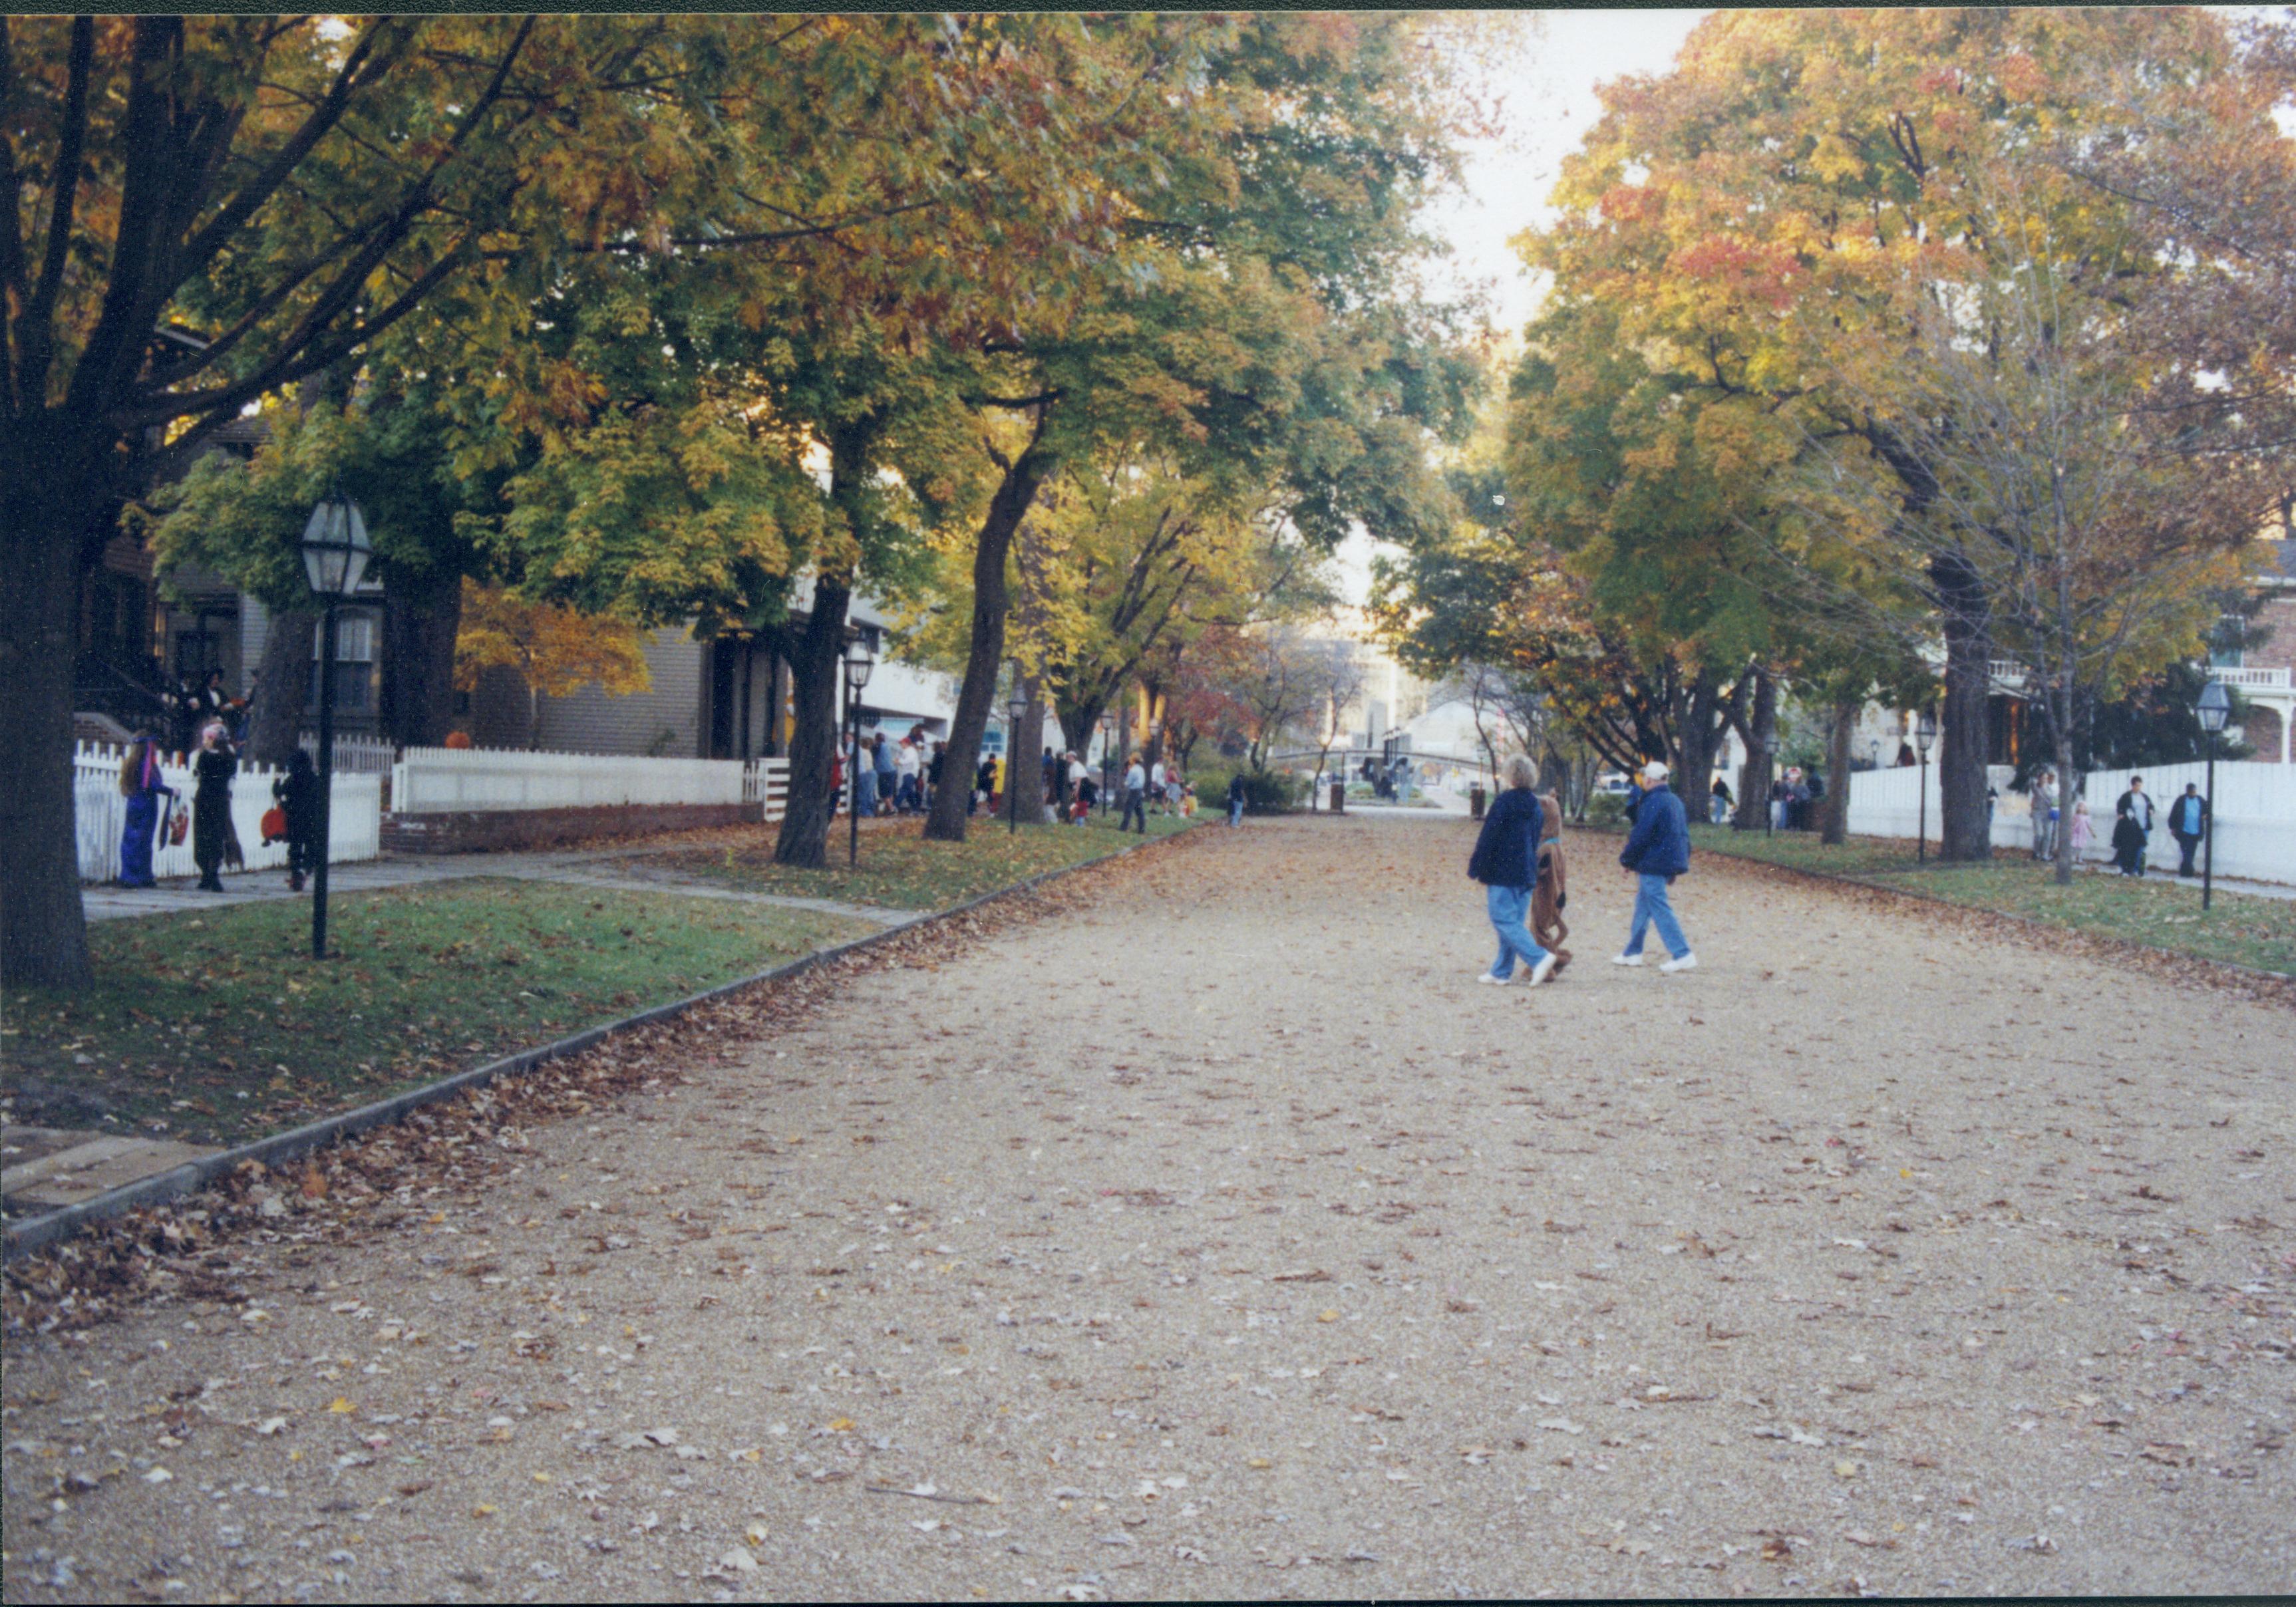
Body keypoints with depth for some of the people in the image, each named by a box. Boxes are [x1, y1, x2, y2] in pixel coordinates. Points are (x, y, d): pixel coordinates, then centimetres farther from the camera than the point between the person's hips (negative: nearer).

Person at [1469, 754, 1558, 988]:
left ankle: (1539, 958, -20)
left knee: (1504, 920, -7)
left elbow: (1488, 839, -13)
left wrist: (1477, 869, -7)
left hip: (1503, 873, -8)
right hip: (1527, 874, 8)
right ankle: (1501, 972, 14)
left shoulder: (1504, 802, -12)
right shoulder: (1536, 806, 11)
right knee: (1513, 921, 10)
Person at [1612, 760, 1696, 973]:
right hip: (1671, 862, 10)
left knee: (1659, 909, -7)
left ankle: (1683, 955, -10)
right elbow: (1684, 835, 18)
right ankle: (1633, 952, 24)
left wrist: (1627, 859, -3)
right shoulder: (1675, 801, 13)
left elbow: (1641, 835, -17)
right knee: (1643, 906, 17)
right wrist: (1678, 866, 24)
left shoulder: (1654, 802, -16)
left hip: (1653, 865, -10)